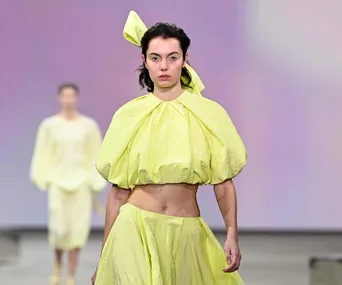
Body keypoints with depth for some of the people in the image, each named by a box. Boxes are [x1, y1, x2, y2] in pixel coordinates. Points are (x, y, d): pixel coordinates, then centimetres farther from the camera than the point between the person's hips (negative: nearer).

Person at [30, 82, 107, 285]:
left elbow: (96, 156, 2)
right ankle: (58, 265, 26)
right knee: (59, 229, -5)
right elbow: (43, 155, 1)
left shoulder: (89, 125, -1)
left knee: (78, 229, -3)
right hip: (58, 181, 0)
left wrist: (95, 183, -1)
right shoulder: (49, 125, -2)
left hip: (81, 182, 1)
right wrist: (43, 179, -5)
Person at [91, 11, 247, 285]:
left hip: (188, 234, 1)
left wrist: (232, 236, -9)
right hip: (136, 230, 0)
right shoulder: (129, 116, 2)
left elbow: (223, 182, 3)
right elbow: (118, 190, 4)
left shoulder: (209, 114, 1)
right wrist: (104, 257, 3)